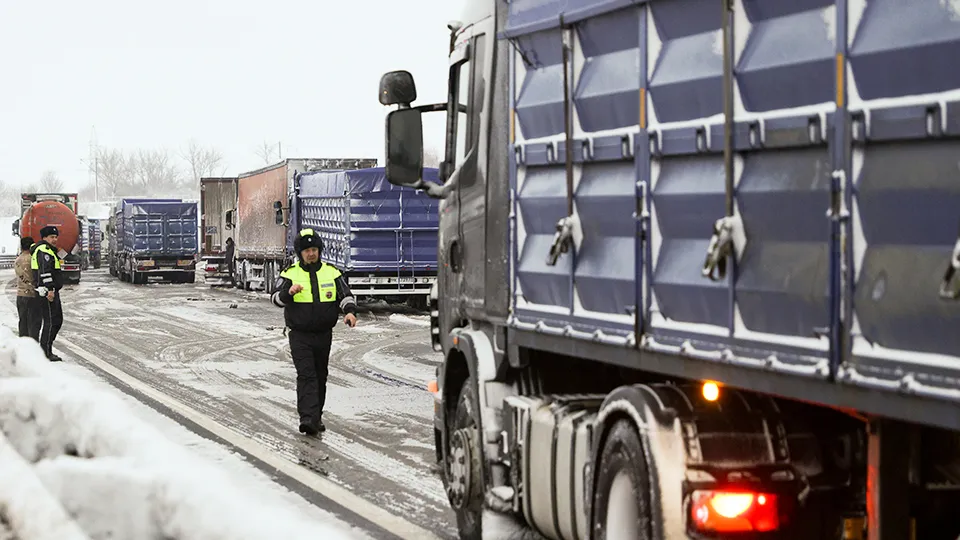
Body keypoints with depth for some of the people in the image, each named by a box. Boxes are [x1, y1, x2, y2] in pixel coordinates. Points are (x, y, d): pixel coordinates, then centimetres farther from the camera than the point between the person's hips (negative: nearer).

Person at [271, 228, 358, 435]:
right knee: (306, 376, -15)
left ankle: (317, 417, 26)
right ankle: (307, 418, -23)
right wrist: (289, 292, -33)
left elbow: (345, 294, 1)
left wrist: (350, 311, -20)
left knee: (320, 377, 13)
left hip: (324, 335, 3)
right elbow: (276, 299, -10)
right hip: (300, 335, -3)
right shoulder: (290, 274, -1)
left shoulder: (331, 272, 6)